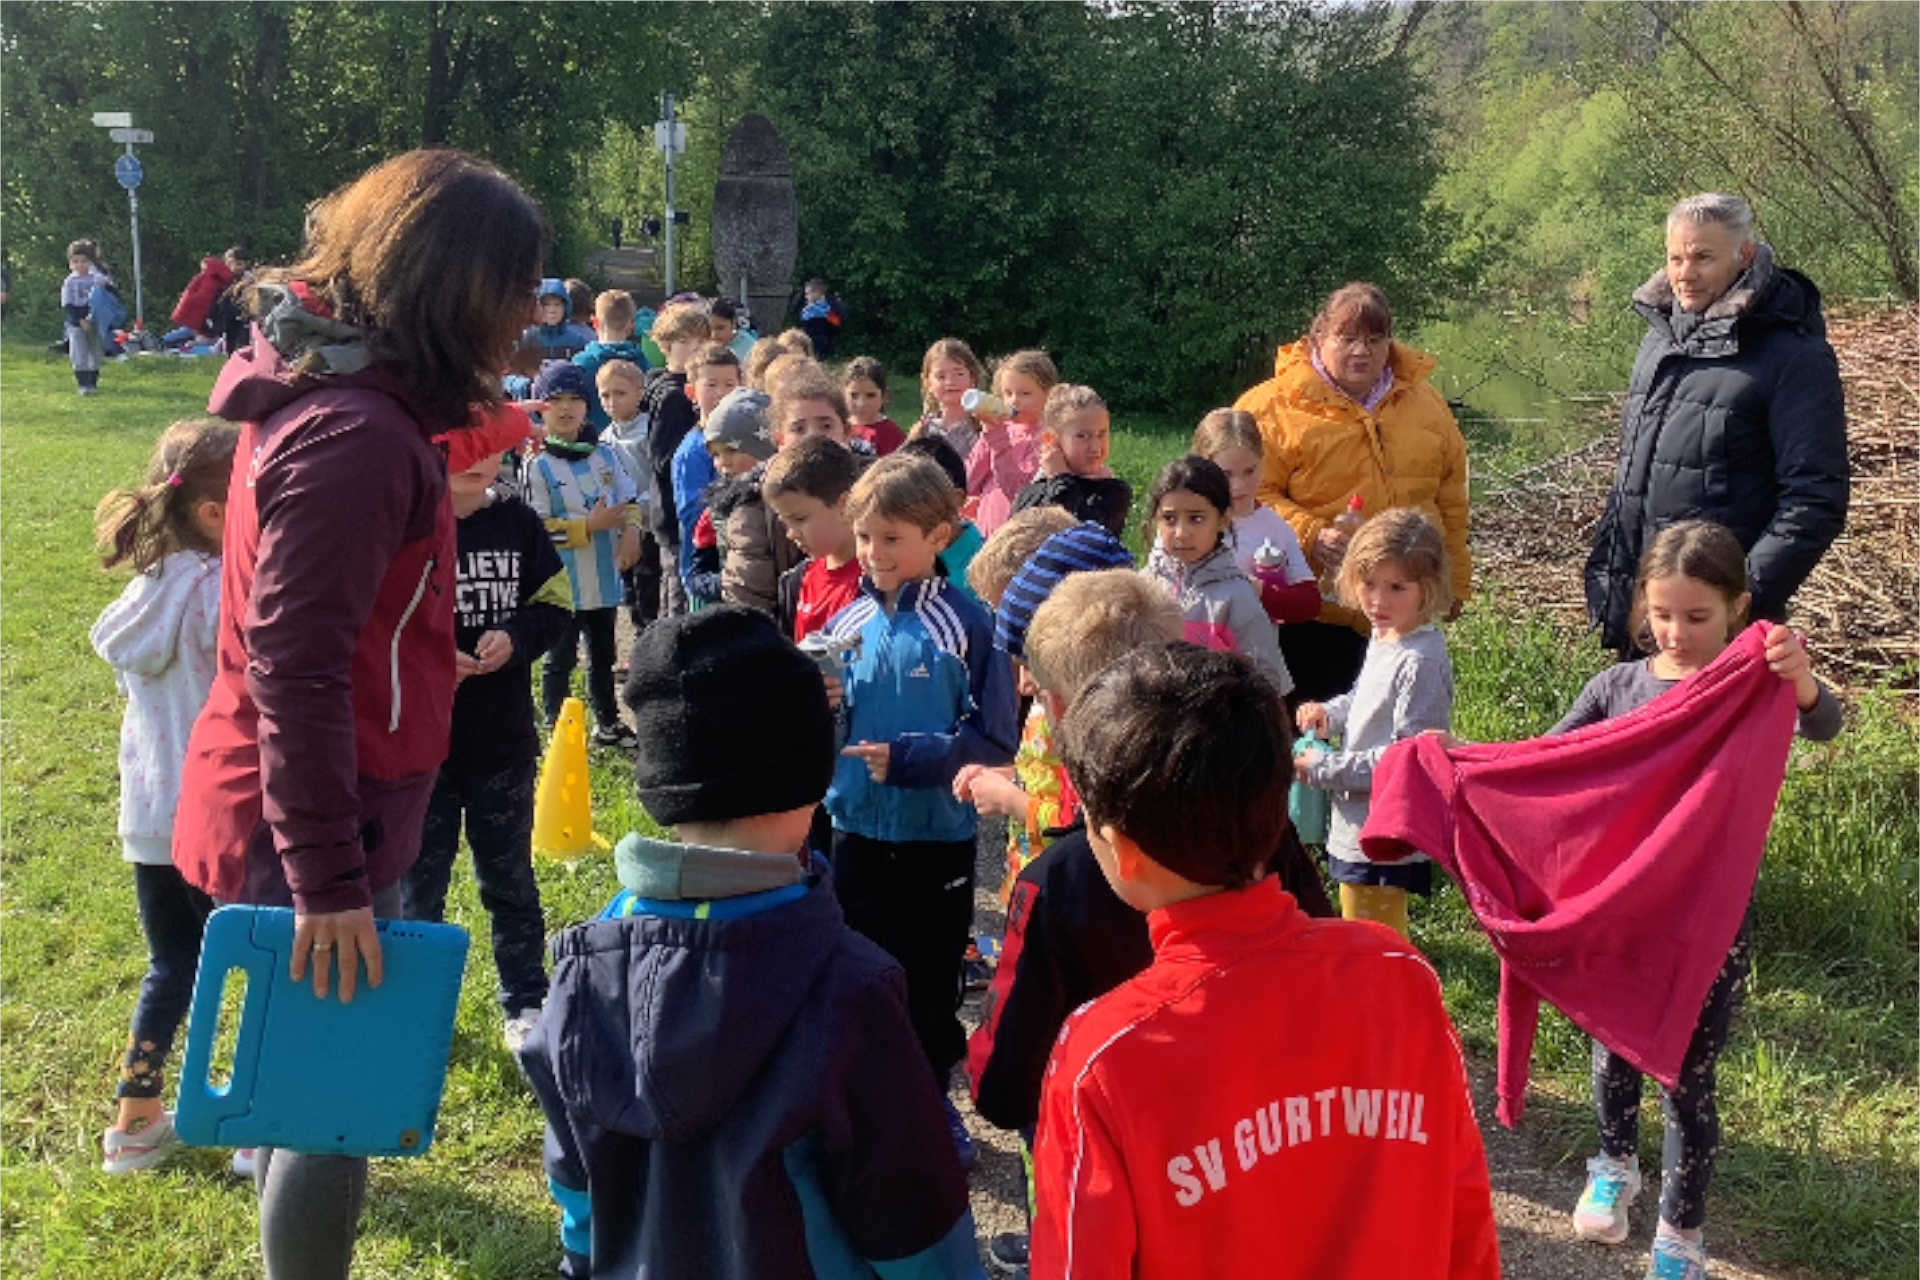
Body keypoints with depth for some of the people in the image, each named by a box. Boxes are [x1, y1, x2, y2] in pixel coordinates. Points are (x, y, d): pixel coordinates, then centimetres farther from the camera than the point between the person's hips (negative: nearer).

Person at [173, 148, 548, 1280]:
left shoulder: (336, 386, 7)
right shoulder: (357, 435, -24)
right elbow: (296, 670, -26)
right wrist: (329, 880, -24)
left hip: (318, 797, 10)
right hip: (310, 817, -10)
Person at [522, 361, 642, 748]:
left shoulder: (605, 456, 5)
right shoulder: (538, 466, -12)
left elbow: (631, 501, 11)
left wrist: (631, 531, -10)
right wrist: (589, 525, -19)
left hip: (605, 579, 5)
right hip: (562, 583, -5)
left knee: (603, 654, 19)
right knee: (561, 659, 5)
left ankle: (608, 720, 33)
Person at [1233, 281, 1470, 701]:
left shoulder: (1427, 404, 12)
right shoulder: (1273, 407, -5)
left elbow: (1451, 502, 17)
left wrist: (1455, 582, 16)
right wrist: (1310, 535, -22)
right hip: (1316, 615, -5)